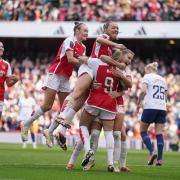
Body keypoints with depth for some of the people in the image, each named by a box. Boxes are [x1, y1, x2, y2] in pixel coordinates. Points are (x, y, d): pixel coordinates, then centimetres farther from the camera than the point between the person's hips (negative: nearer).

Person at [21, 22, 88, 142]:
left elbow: (82, 62, 7)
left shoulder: (83, 47, 12)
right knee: (47, 106, -11)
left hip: (65, 78, 8)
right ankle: (26, 125, 3)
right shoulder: (70, 41, -12)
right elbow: (70, 59, -23)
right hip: (55, 74, -8)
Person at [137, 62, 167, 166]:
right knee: (159, 133, 3)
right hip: (162, 108, 5)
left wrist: (138, 103, -1)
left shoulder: (147, 77, 2)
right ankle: (160, 159, -6)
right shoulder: (162, 80, 19)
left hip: (150, 107, -5)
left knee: (143, 131, 8)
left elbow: (143, 91, -12)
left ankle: (152, 152, -12)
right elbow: (165, 96, 18)